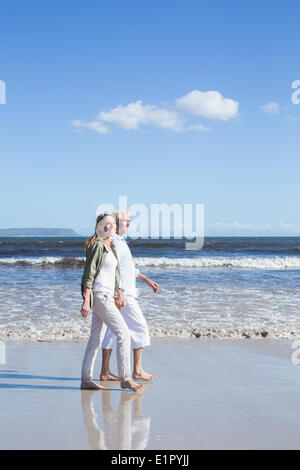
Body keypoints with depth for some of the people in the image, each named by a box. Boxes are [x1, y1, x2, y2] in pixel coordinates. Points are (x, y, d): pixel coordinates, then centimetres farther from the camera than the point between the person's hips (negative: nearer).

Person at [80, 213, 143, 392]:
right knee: (124, 333, -10)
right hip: (99, 295, -9)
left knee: (96, 339, 9)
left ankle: (86, 380, 13)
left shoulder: (111, 247, 18)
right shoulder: (98, 246, -10)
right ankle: (125, 378, -6)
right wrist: (86, 301, -18)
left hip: (107, 296, 9)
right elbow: (89, 274, -14)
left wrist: (117, 296, 23)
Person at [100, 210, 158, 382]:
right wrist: (119, 294, -29)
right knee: (140, 327, -2)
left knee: (112, 331, 8)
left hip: (122, 293, 10)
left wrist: (147, 280, 27)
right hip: (122, 293, -10)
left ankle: (105, 372, 9)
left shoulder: (121, 242, 18)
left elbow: (130, 268, 28)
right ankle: (138, 370, 2)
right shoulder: (114, 243, -15)